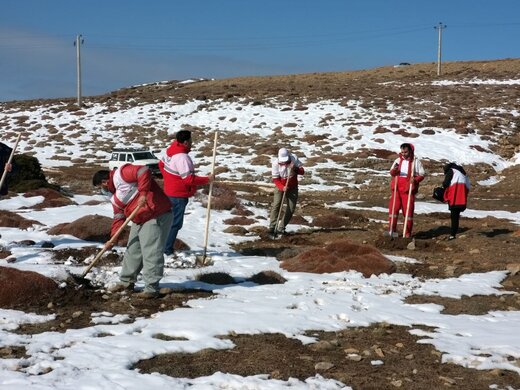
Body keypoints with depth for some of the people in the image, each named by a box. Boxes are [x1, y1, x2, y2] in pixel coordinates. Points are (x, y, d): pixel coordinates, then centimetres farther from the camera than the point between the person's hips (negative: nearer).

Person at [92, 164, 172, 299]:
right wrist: (113, 238, 9)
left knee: (151, 253, -9)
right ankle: (126, 282, 32)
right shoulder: (116, 197, 18)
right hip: (139, 220, 11)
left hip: (157, 216, -11)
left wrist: (143, 193, -29)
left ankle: (152, 288, -4)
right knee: (132, 251, 18)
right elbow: (119, 217, 17)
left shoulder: (120, 174, -11)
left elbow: (144, 172, -25)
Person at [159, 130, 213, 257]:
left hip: (170, 191, 10)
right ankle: (167, 251, 5)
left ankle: (166, 247, 31)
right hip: (179, 195, -10)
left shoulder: (170, 150, 2)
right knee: (176, 223, -1)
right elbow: (189, 179, -28)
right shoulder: (182, 157, -27)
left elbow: (161, 164, 17)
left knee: (170, 220, 20)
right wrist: (207, 180, -19)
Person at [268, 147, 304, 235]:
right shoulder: (276, 163, -18)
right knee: (276, 205, -16)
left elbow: (302, 172, -13)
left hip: (293, 187, 2)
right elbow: (275, 179, -15)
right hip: (280, 187, -2)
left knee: (291, 208, 0)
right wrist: (282, 187, -30)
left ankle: (282, 227, 10)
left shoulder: (294, 159, -16)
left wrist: (295, 168, -34)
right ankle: (272, 227, -14)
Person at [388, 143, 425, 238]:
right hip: (397, 189, 3)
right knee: (393, 208, 1)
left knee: (408, 211, 0)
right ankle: (392, 230, 10)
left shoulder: (416, 161, 0)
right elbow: (391, 173, 7)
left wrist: (416, 179, -20)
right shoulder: (398, 160, 9)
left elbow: (422, 174, 0)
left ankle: (407, 233, 7)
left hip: (408, 189, -3)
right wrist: (394, 170, -17)